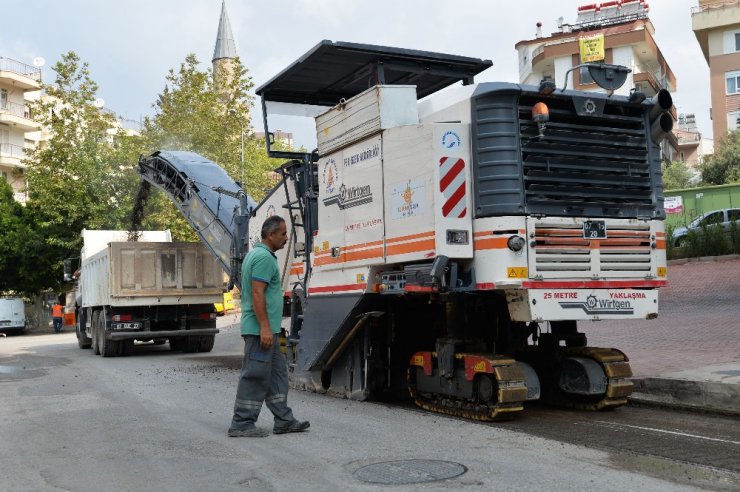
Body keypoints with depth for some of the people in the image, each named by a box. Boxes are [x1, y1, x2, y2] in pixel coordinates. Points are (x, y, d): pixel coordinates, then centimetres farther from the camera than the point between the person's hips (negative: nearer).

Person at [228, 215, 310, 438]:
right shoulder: (264, 257, -16)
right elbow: (257, 293, -22)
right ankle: (242, 424, 2)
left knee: (277, 373, 13)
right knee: (255, 376, -4)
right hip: (261, 329, -11)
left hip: (266, 329, 11)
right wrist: (265, 327, -24)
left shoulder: (256, 254, 17)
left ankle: (284, 420, 18)